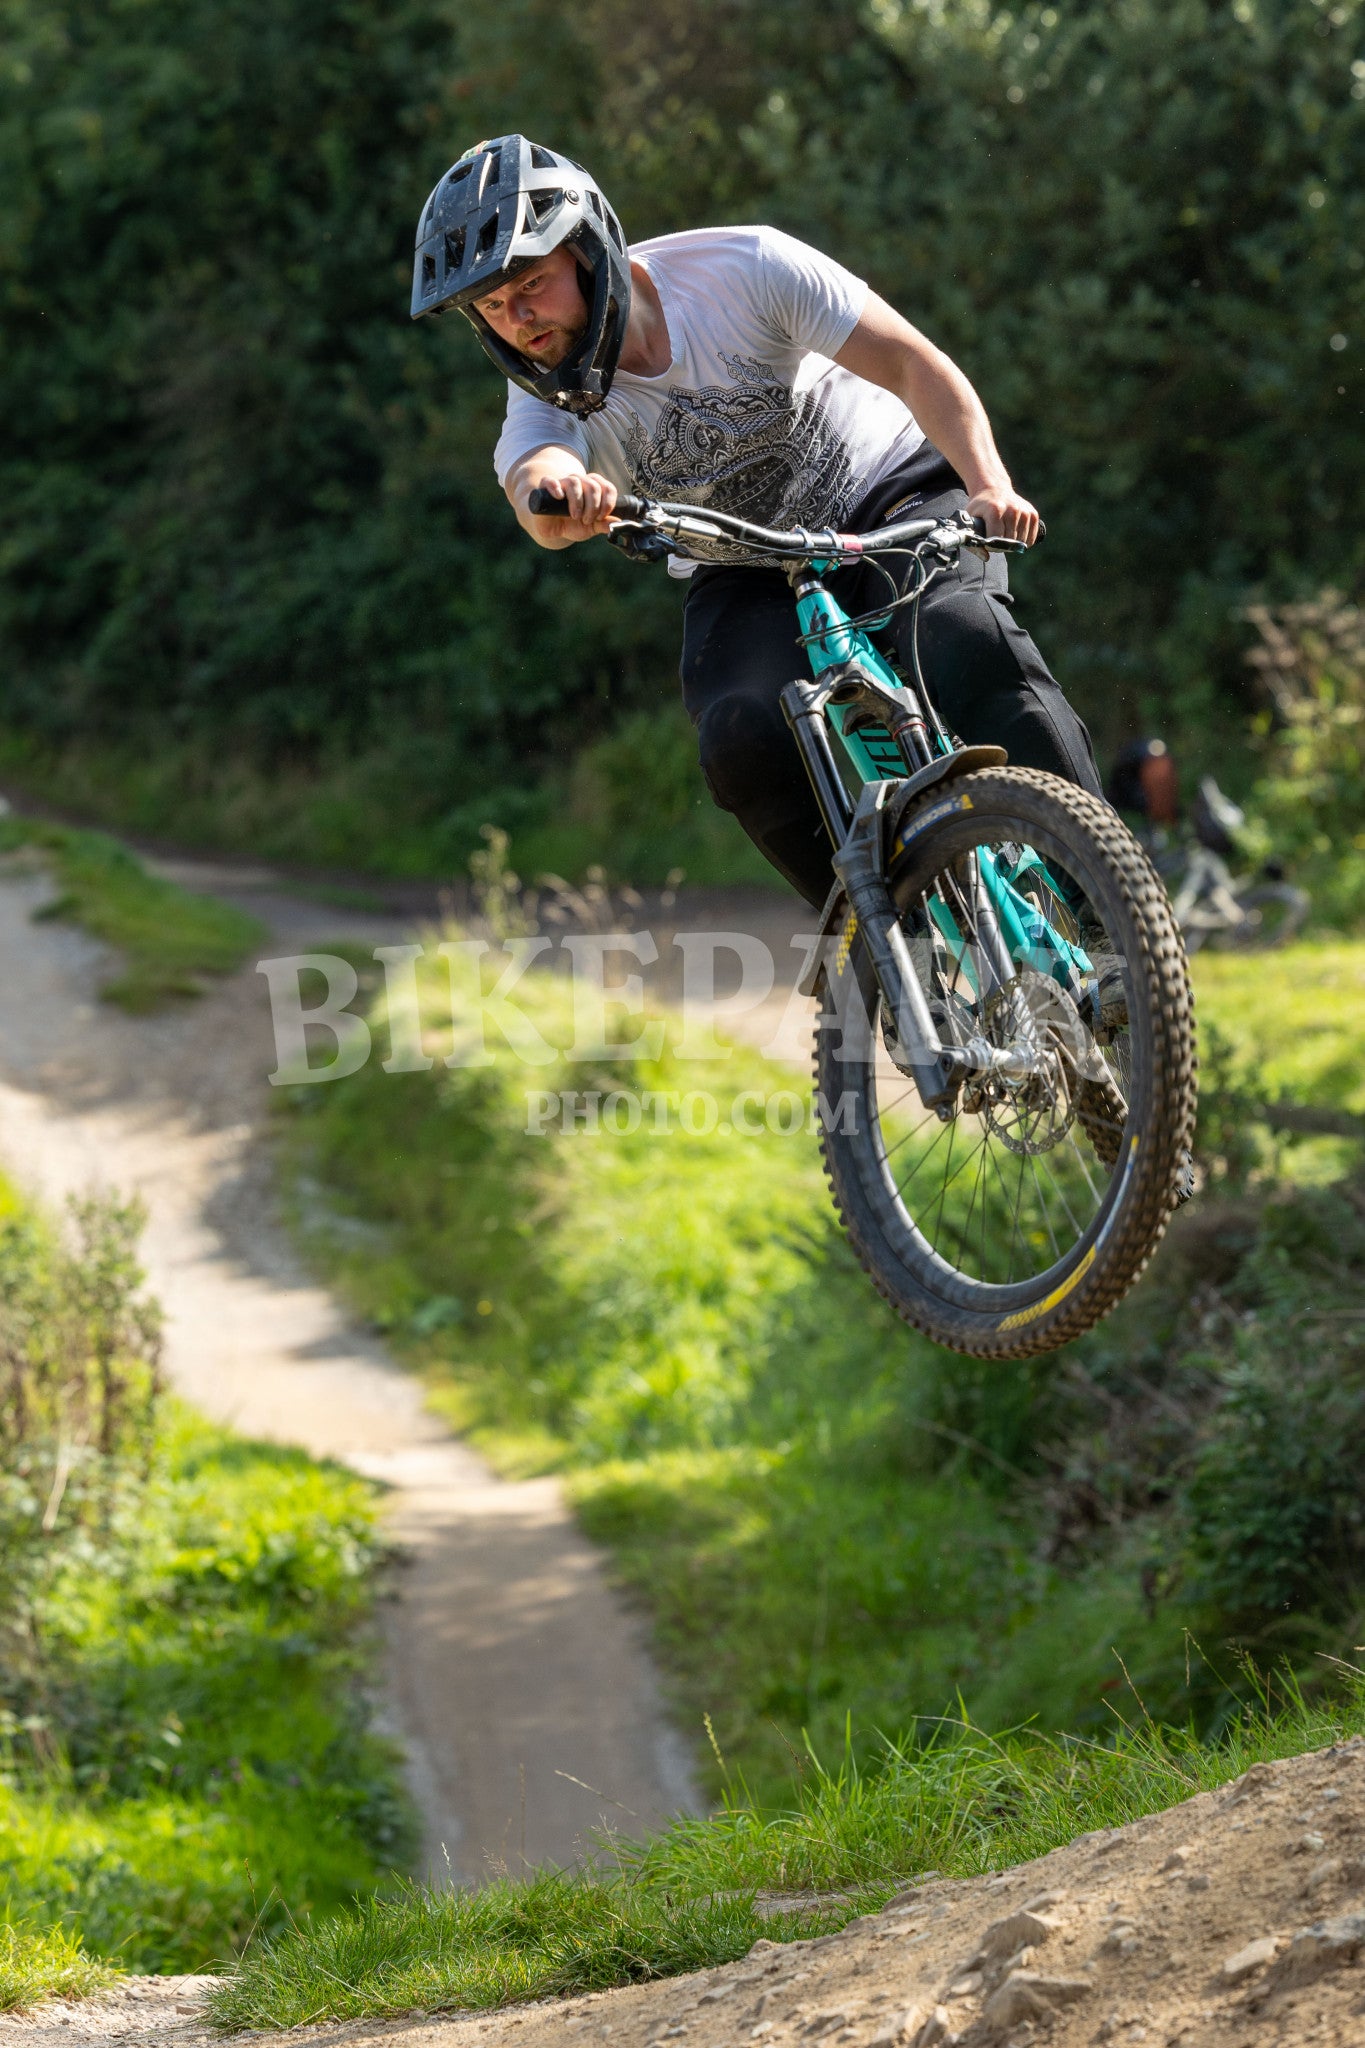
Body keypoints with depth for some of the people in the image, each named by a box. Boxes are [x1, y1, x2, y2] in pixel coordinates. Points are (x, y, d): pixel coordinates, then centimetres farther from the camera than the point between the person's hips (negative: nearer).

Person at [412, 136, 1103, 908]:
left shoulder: (744, 268, -21)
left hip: (892, 494, -2)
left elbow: (915, 366, -20)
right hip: (747, 576, 2)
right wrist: (561, 497, -67)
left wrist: (990, 488, -37)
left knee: (967, 638, -33)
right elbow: (539, 484, -41)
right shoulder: (545, 401, -17)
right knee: (745, 742, -29)